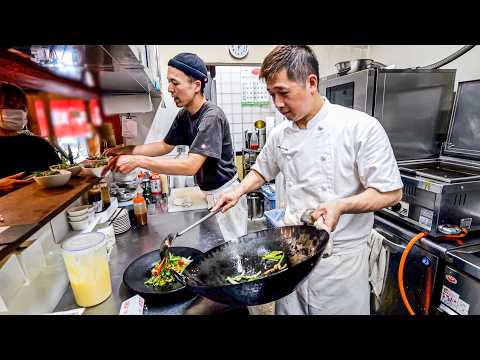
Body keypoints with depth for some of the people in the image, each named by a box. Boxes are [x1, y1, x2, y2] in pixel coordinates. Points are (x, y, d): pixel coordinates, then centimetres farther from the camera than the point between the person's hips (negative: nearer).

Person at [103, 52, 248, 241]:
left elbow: (190, 166, -31)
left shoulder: (212, 117, -25)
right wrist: (128, 151, 0)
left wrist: (138, 160, -27)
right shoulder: (184, 115, 2)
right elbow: (165, 146, 12)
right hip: (210, 193, 8)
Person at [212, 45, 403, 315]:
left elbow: (391, 193, -12)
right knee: (289, 308, 20)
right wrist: (239, 191, 0)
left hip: (340, 258, -4)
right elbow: (262, 171, 17)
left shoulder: (361, 127, -15)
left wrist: (341, 205, -27)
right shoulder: (280, 135, 0)